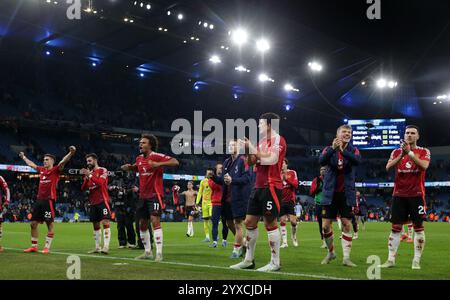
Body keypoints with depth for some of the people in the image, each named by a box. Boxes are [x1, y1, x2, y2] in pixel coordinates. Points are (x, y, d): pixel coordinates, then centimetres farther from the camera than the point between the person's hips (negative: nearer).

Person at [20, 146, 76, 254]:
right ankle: (34, 246, 19)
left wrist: (71, 153, -37)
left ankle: (47, 247, 3)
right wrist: (23, 157, 47)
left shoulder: (56, 170, -3)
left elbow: (63, 161, -20)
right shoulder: (41, 170, 16)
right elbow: (31, 164, 34)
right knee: (33, 223, 9)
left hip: (49, 200, -7)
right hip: (39, 200, 7)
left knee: (49, 224, -2)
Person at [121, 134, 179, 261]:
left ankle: (159, 253, -14)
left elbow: (175, 162, -23)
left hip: (155, 194, -8)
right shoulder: (139, 158, 11)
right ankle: (147, 252, 24)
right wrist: (129, 167, 9)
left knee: (155, 221, -17)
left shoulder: (157, 156, -12)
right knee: (142, 224, 11)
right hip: (143, 196, 8)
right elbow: (136, 168, 33)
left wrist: (158, 164, -35)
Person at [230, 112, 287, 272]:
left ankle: (275, 263, 1)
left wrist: (253, 148, -13)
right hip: (258, 186, 9)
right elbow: (251, 162, 19)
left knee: (270, 223, -6)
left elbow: (270, 160, -22)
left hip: (271, 187, -9)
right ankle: (249, 260, 16)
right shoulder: (262, 142, 17)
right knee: (249, 222, 9)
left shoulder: (278, 140, -9)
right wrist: (247, 149, 3)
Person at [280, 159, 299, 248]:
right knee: (282, 221, 0)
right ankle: (284, 242, 5)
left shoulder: (292, 173, 3)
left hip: (290, 200, -2)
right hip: (281, 201, 2)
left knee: (293, 220, -9)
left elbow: (296, 185, -9)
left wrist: (287, 179, -21)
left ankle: (294, 237, 17)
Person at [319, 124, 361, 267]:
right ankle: (331, 252, 25)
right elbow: (321, 161, -19)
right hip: (330, 193, 0)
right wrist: (333, 149, -33)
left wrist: (343, 150, -33)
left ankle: (346, 258, 4)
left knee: (346, 225, -2)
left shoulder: (353, 150, 2)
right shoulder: (329, 149, 1)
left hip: (346, 194, 0)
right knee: (326, 226, 3)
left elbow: (357, 160, -21)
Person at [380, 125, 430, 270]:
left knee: (418, 226, -1)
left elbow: (424, 165, -18)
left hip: (416, 194, -2)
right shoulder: (397, 152, 10)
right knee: (396, 227, 2)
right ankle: (391, 259, 6)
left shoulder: (424, 152, 3)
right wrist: (401, 155, -19)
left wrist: (409, 152, -23)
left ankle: (416, 261, 5)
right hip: (399, 195, 2)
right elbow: (388, 167, -7)